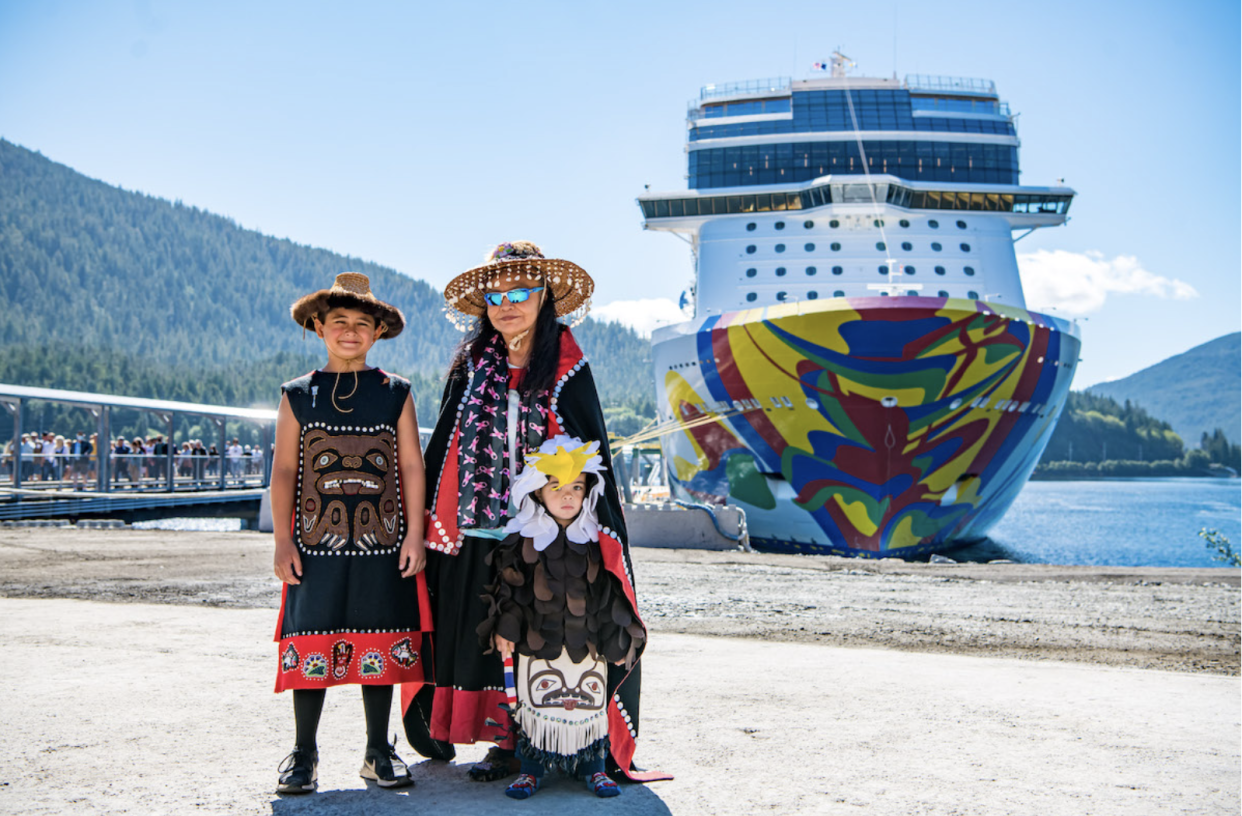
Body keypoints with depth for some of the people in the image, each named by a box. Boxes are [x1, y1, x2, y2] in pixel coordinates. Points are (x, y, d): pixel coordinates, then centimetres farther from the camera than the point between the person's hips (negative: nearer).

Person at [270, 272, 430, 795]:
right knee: (310, 645, 3)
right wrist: (282, 540, -4)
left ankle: (378, 751, 21)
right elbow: (283, 471, 4)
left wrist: (414, 535, -2)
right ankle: (304, 753, 20)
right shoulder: (298, 395, 7)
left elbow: (412, 467, 5)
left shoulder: (395, 393, 7)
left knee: (380, 645, 6)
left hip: (382, 544, 0)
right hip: (316, 542, 0)